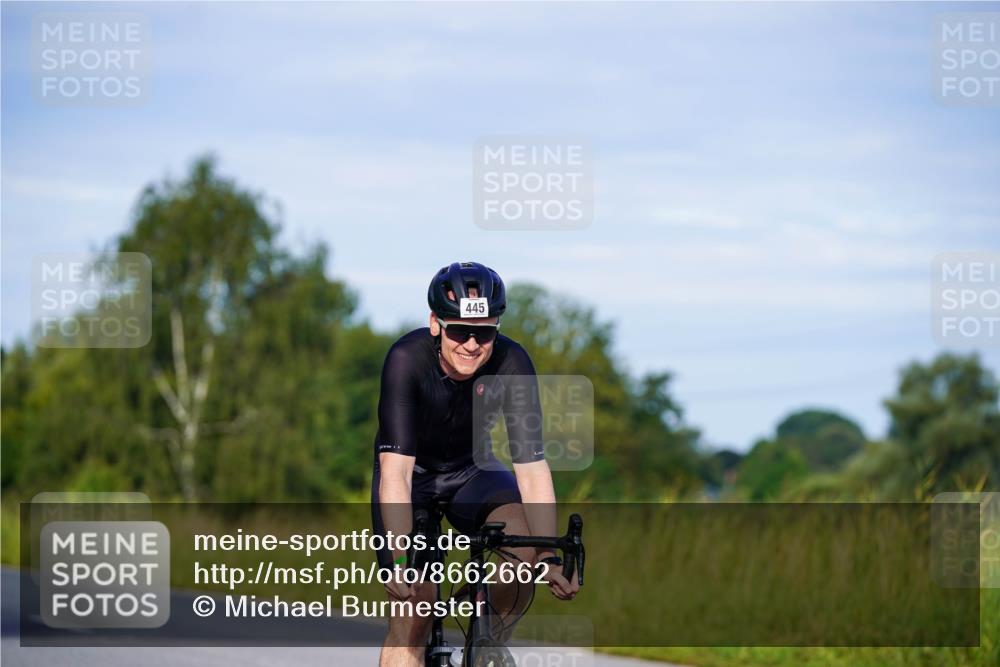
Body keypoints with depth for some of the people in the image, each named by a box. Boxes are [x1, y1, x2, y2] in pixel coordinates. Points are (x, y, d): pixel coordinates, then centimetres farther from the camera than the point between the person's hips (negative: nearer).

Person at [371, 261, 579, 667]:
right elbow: (396, 470, -38)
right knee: (413, 606, -17)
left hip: (471, 471, 2)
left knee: (523, 540, -27)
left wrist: (550, 557, -38)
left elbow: (532, 467, -28)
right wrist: (400, 561, -47)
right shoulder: (407, 359, -32)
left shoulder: (511, 364, -27)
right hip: (412, 472, -2)